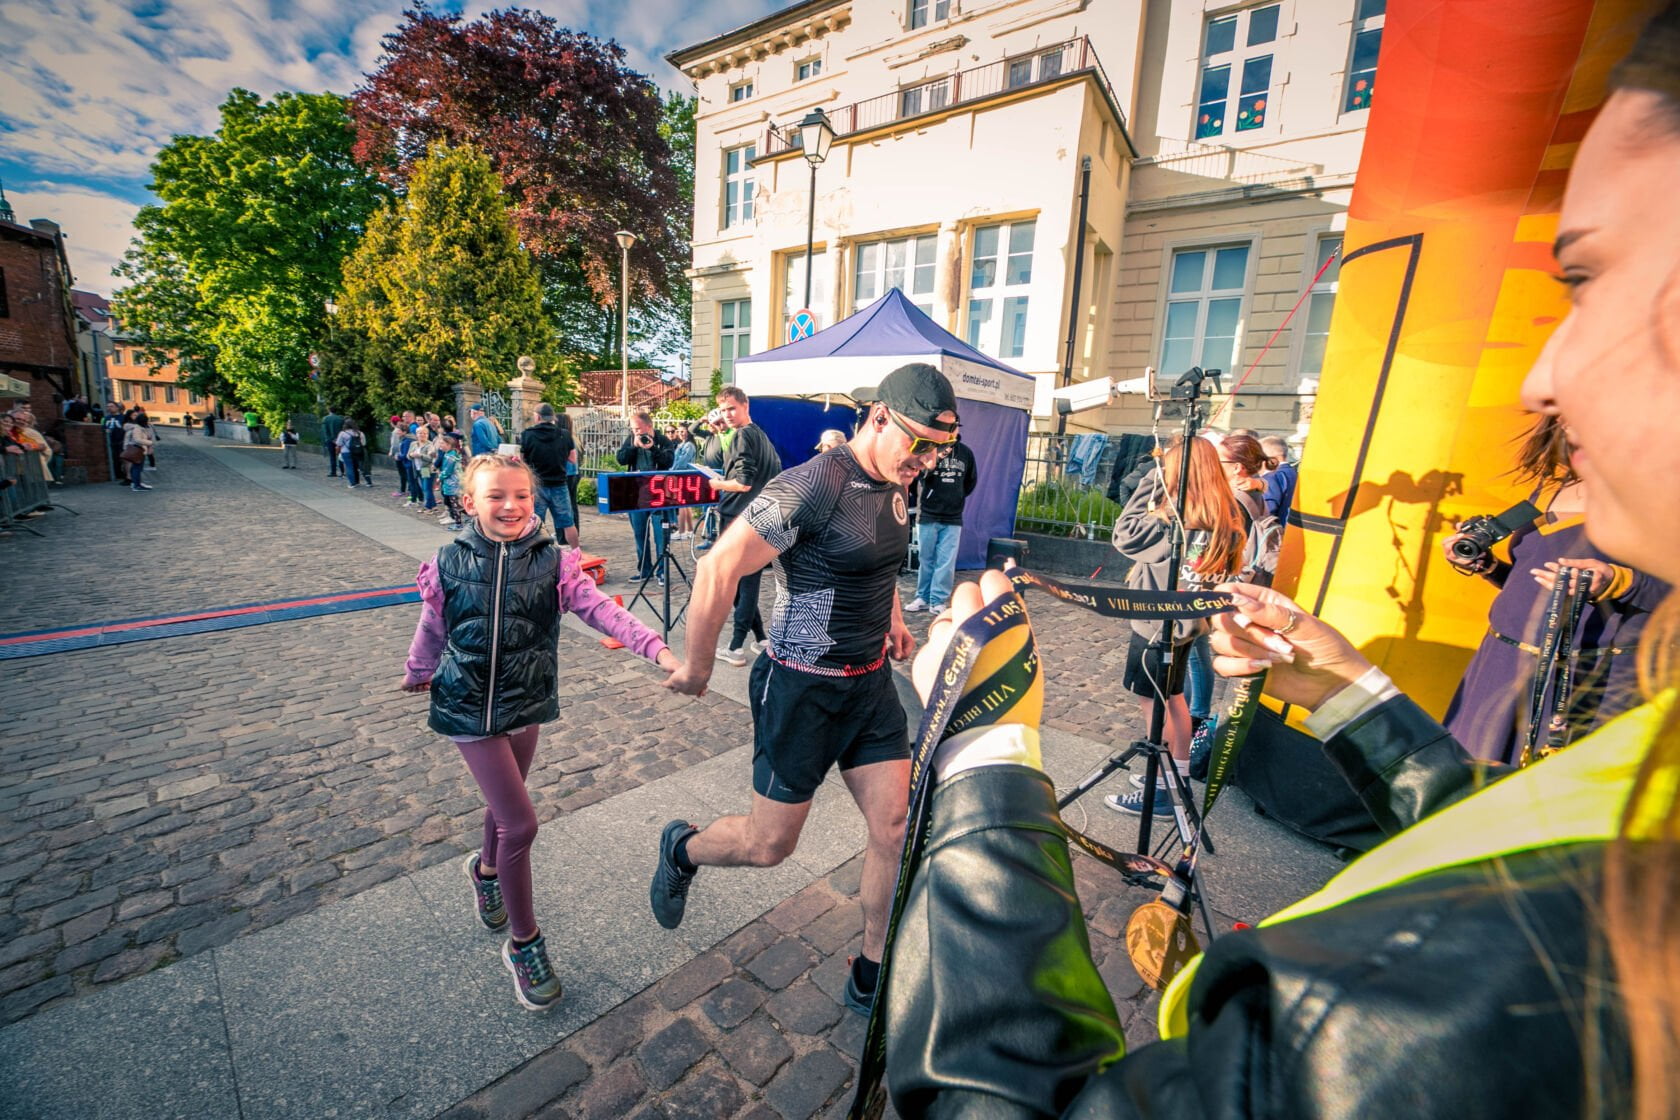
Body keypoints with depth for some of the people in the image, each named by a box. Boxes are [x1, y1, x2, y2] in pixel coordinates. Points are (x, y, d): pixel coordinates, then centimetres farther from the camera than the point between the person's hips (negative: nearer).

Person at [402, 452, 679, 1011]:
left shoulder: (553, 562, -10)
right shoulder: (449, 563, -10)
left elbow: (601, 609, -20)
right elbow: (431, 629, 6)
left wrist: (657, 648, -33)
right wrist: (417, 673, 23)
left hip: (526, 704, 2)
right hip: (469, 708, -2)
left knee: (505, 804, 22)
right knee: (521, 822, -4)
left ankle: (486, 870, 56)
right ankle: (523, 942, 17)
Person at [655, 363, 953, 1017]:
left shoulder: (893, 486, 4)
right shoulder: (812, 486, -23)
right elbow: (717, 571, -23)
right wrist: (696, 667, -13)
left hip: (870, 681, 7)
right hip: (802, 691, -7)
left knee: (898, 828, 8)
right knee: (770, 845, 8)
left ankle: (872, 980, 32)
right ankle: (682, 849, 43)